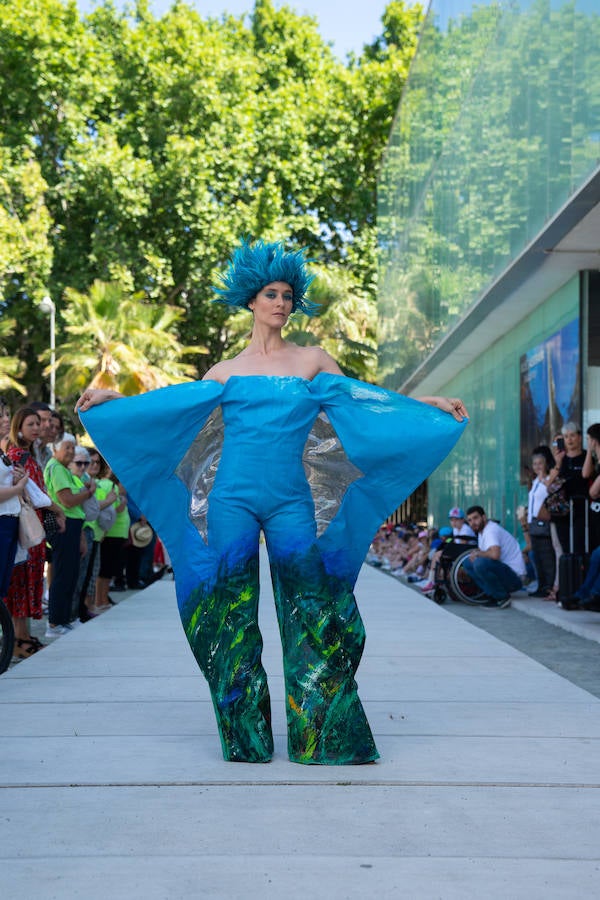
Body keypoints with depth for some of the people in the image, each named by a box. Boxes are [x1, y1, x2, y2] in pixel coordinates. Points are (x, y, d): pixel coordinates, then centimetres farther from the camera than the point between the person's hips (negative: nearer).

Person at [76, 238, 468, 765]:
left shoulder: (313, 361, 12)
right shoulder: (226, 371, 12)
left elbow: (362, 401, 13)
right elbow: (172, 404, 13)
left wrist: (428, 406, 8)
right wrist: (111, 401, 8)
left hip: (290, 500, 0)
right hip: (233, 498, 0)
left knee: (310, 612, -4)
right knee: (232, 615, 0)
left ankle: (324, 735, 3)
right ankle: (246, 737, 10)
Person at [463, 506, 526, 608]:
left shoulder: (491, 530, -17)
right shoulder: (481, 530, 14)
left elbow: (495, 554, -34)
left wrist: (477, 554, -15)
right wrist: (475, 552, 2)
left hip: (514, 576, -10)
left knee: (480, 563, -32)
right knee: (468, 563, 8)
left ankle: (502, 597, -14)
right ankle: (494, 596, 3)